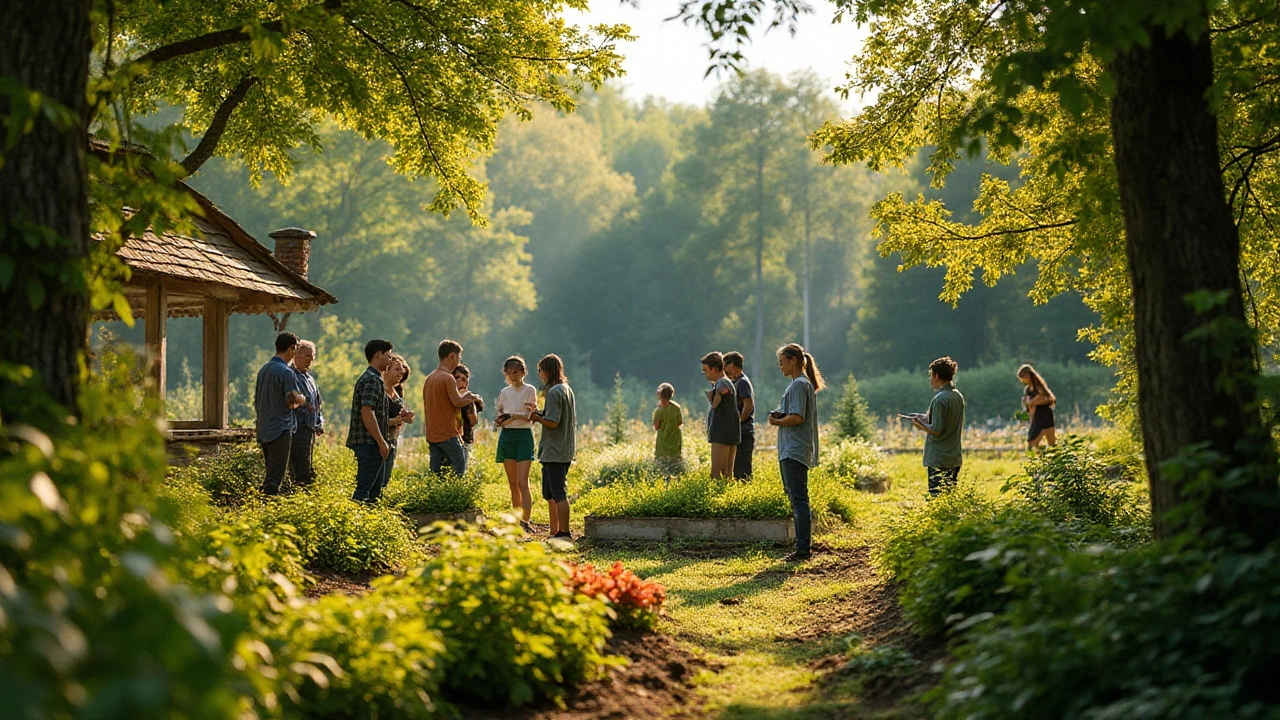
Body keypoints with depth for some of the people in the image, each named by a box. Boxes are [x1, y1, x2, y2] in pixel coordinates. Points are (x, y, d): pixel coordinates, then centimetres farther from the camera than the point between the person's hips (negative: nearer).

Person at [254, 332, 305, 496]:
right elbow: (292, 402, -18)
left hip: (264, 431, 8)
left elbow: (256, 402, 19)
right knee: (275, 477, -7)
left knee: (271, 473, 15)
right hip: (281, 430, -8)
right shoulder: (286, 372, -13)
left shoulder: (263, 370, 13)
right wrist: (301, 400, 3)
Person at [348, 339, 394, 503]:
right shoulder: (372, 380, -14)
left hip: (372, 444, 11)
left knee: (375, 489, 12)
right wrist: (382, 442, -20)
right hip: (370, 443, -11)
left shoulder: (373, 378, 19)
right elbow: (367, 413, -22)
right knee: (364, 489, -11)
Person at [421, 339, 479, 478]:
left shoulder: (429, 378, 13)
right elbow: (457, 402, -15)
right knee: (459, 473, -3)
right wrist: (471, 398, 5)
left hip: (432, 435, 8)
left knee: (436, 476, 7)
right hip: (448, 435, -8)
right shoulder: (448, 378, -14)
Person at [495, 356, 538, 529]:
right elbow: (500, 416, 16)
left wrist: (511, 415, -20)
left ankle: (525, 521, -19)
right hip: (506, 436, 5)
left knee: (522, 482, -14)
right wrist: (499, 421, -6)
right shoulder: (504, 392, 14)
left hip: (523, 436, -5)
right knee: (512, 484, 7)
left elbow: (529, 416, -9)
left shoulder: (529, 390, -1)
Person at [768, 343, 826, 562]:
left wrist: (777, 421, -6)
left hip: (795, 450, -11)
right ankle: (804, 545, 19)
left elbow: (797, 417, -21)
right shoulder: (800, 383, 19)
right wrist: (777, 417, 5)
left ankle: (803, 548, -11)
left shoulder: (799, 385, -13)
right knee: (795, 497, 14)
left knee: (799, 499, -10)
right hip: (790, 449, 11)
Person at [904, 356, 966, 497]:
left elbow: (936, 430, -20)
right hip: (955, 458, 9)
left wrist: (920, 424, -2)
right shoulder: (958, 396, 10)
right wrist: (928, 419, 16)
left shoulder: (940, 399, -16)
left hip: (938, 459, -9)